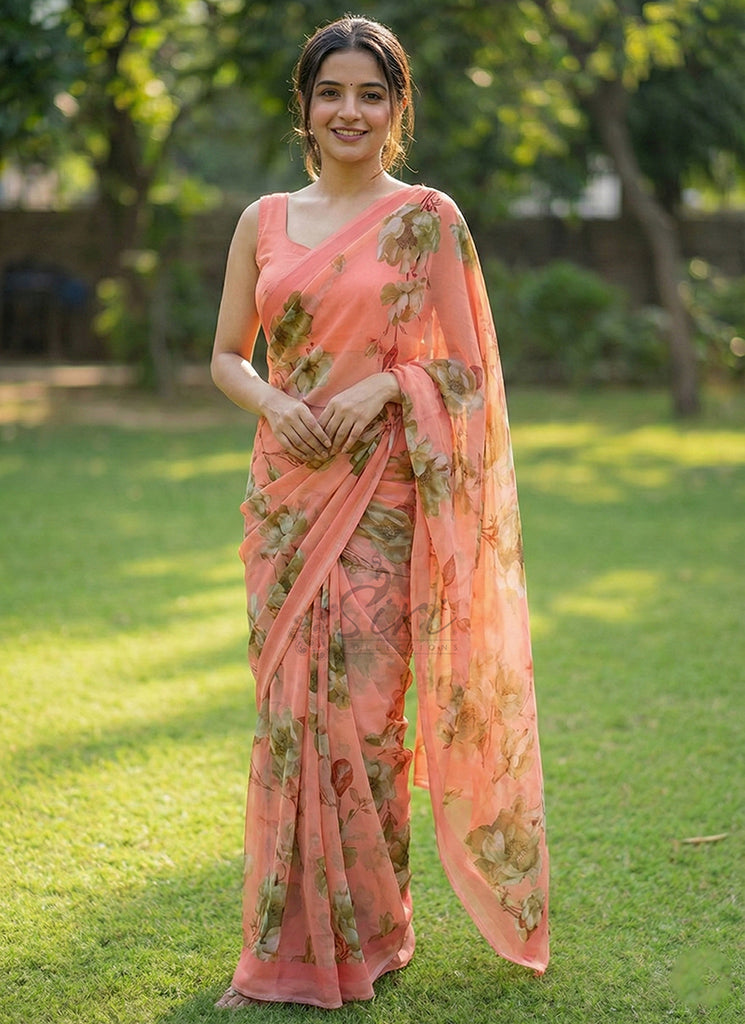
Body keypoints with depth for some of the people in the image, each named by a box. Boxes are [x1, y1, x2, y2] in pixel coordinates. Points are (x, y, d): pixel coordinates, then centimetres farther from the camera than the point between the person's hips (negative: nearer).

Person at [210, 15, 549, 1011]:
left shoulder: (427, 218, 0)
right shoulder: (264, 221, 11)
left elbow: (460, 365, 1)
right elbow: (226, 355, 13)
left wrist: (382, 385, -17)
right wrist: (271, 402, -8)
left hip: (381, 492, -4)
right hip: (284, 488, 4)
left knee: (359, 708, -5)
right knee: (287, 706, 5)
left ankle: (369, 931, 12)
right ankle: (289, 941, 18)